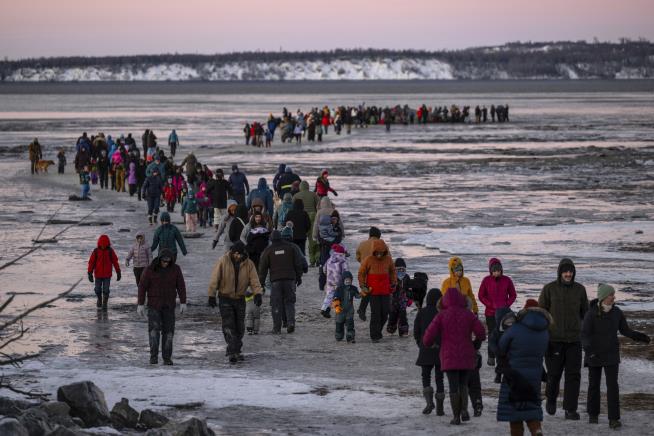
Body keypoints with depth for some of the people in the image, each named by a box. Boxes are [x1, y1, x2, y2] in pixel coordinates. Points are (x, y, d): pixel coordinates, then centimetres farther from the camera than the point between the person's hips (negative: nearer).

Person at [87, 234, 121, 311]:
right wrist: (90, 274, -9)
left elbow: (115, 261, 0)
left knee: (106, 290, -4)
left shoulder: (110, 251, -6)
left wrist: (118, 273, 1)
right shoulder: (96, 251, -8)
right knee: (98, 290, 10)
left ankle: (104, 305, 8)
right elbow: (91, 262, -6)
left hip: (107, 275, 0)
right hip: (98, 274, 0)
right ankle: (99, 300, 37)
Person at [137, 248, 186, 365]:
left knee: (168, 331, 1)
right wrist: (140, 304, -9)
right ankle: (154, 356, -15)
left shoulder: (175, 269, -4)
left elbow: (181, 286, -1)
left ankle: (167, 358, 8)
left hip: (169, 306, 2)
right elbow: (142, 286, -6)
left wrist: (183, 303, -6)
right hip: (154, 304, -2)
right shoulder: (150, 270, -10)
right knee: (154, 329, -15)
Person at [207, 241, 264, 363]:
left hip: (240, 299, 3)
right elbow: (214, 279, -10)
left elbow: (254, 280, -6)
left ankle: (236, 351, 23)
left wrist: (258, 293, -23)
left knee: (240, 327, 9)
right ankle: (232, 353, -16)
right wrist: (211, 296, -14)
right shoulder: (223, 262, -11)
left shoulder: (248, 264, -3)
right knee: (229, 326, -12)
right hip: (225, 299, -3)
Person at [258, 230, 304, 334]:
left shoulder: (268, 251, 4)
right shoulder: (291, 247, 6)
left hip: (275, 280, -1)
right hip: (290, 279, 1)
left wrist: (261, 283, 10)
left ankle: (277, 328, 1)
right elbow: (298, 263, 7)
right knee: (289, 302, 11)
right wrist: (298, 277, 15)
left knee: (276, 304, 3)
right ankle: (291, 322, -9)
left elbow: (263, 268, 5)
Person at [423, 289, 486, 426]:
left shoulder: (442, 316, -7)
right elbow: (481, 333, -4)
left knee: (453, 386, 4)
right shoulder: (468, 314, -2)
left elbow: (430, 334, -10)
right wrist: (476, 344, 17)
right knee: (463, 383, 17)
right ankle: (464, 409, -2)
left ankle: (456, 416, 3)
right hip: (466, 356, 2)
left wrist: (427, 343, 13)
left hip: (449, 356, -2)